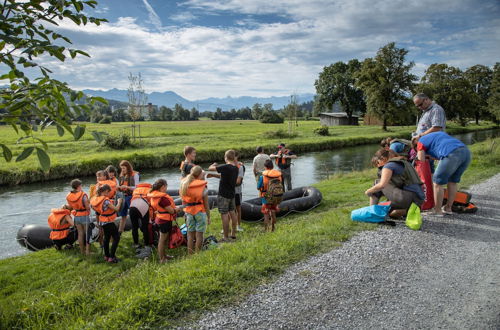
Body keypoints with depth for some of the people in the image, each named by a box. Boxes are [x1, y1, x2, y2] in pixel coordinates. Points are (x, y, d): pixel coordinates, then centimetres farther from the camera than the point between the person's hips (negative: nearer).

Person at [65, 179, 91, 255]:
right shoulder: (83, 195, -21)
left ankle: (82, 250, 25)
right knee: (87, 234, 8)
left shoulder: (68, 196, -3)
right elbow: (88, 207, -20)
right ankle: (87, 251, 9)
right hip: (84, 216, -5)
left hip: (76, 217, 5)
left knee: (80, 234, 16)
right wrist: (89, 203, 1)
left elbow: (70, 207, 8)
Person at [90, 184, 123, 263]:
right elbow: (116, 209, -22)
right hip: (109, 222, -9)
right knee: (116, 238, 2)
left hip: (103, 222, 9)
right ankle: (111, 257, 1)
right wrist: (119, 202, -7)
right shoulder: (106, 200, -27)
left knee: (106, 238, 21)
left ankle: (106, 256, 31)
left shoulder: (96, 199, -1)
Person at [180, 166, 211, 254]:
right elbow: (206, 204, -8)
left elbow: (183, 201, 6)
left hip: (189, 211, 5)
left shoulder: (184, 185, 3)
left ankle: (190, 254, 18)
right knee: (199, 234, 2)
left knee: (190, 234, 11)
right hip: (200, 211, -4)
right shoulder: (203, 186, -11)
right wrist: (208, 217, -1)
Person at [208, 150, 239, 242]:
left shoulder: (225, 167, -20)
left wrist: (214, 165, 8)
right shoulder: (235, 168, 4)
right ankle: (233, 234, 25)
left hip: (223, 195, -8)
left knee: (224, 215, -3)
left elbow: (210, 168, -13)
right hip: (232, 194, 8)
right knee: (232, 213, 15)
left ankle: (226, 237, 2)